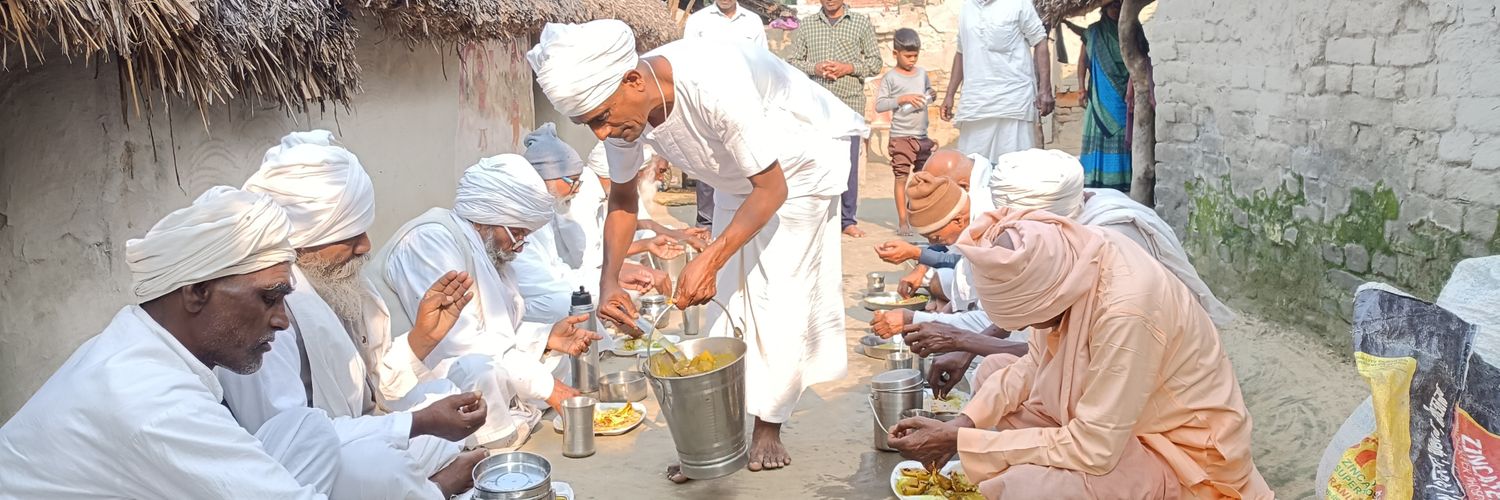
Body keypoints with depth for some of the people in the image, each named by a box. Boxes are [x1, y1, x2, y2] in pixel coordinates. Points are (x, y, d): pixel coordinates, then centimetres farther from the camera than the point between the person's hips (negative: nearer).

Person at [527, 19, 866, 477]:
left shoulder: (714, 84, -42)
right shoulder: (622, 107, -20)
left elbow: (773, 189, -31)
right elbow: (622, 198, -3)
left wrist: (710, 259, -37)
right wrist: (608, 282, -15)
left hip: (800, 161, -6)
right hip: (737, 176, 6)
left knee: (782, 292, -8)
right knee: (727, 295, 3)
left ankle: (768, 427, 5)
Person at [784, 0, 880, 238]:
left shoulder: (861, 23, 8)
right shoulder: (806, 25, 9)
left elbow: (875, 62, 7)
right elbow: (792, 61, 8)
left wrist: (849, 68, -9)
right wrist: (814, 68, -10)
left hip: (850, 105, 0)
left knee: (849, 164, 3)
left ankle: (848, 220, 11)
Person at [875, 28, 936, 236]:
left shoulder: (922, 73, 10)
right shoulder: (890, 77, -5)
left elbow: (929, 91, 24)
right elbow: (879, 105, -9)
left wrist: (931, 96, 1)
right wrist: (902, 99, -18)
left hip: (922, 136, 5)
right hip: (901, 136, -5)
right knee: (901, 177, -5)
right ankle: (902, 221, 1)